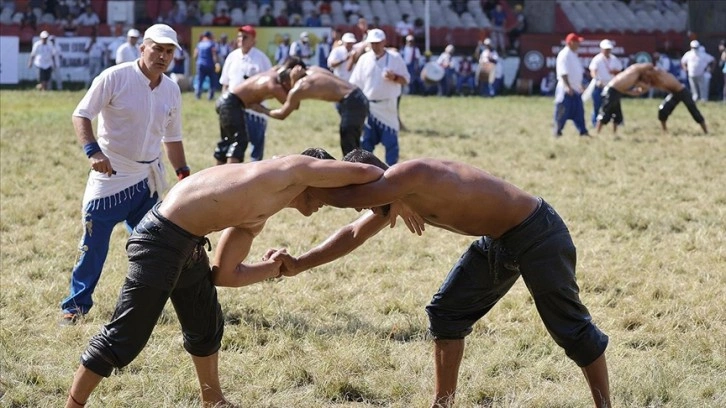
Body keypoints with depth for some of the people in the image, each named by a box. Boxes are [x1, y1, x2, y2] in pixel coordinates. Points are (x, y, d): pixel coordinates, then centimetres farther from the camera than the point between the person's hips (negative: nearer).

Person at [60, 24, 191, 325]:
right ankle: (76, 305, 7)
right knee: (93, 245, -4)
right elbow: (81, 114, -14)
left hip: (149, 179, 5)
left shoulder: (172, 90, 5)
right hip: (110, 177, -5)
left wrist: (183, 174, 12)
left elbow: (172, 138, 17)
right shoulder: (114, 78, -13)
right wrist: (93, 151, -28)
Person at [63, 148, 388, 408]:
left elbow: (224, 274, 17)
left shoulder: (255, 219, 19)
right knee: (124, 337, -3)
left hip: (188, 243, 10)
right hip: (161, 240, -10)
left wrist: (274, 268, 22)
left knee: (206, 328, 26)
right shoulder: (295, 169, -5)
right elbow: (366, 173, -9)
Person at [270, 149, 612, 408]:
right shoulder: (397, 193, 3)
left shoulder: (408, 176, -28)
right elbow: (354, 233, 12)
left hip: (537, 234, -10)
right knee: (446, 313, 11)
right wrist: (298, 265, 6)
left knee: (571, 328, 0)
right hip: (498, 241, 10)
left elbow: (345, 197, -34)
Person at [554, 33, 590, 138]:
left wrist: (580, 85, 19)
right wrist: (567, 86, -26)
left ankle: (583, 131, 11)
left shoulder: (574, 54, 16)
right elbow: (563, 73, -21)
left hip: (576, 89, 9)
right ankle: (558, 132, 2)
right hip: (566, 89, -9)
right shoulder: (564, 54, -14)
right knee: (563, 112, -5)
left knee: (579, 111, 9)